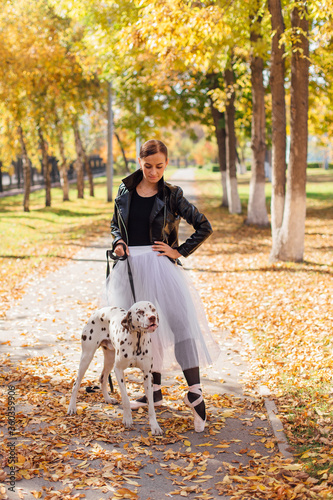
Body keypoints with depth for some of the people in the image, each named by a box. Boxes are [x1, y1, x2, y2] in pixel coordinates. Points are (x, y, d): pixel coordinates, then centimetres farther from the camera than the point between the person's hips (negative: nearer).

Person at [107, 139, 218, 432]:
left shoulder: (171, 196, -2)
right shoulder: (126, 190, 8)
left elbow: (204, 227, 2)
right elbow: (116, 224, 20)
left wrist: (180, 251, -4)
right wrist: (119, 242, 0)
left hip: (159, 265, -4)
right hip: (131, 266, 4)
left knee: (181, 321, -16)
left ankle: (195, 393, -16)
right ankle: (155, 392, 23)